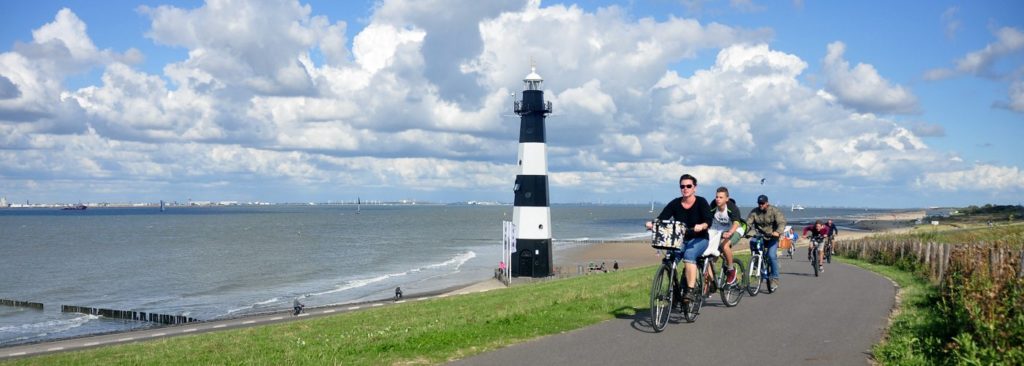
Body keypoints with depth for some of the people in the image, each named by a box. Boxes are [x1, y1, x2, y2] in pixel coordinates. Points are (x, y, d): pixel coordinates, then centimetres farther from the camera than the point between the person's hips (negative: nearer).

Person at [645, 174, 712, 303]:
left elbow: (708, 221, -18)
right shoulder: (675, 204, 1)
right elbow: (661, 218, -7)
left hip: (699, 239, -3)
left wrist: (701, 226, -41)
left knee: (689, 255, -33)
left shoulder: (701, 202, -6)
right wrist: (652, 224, -29)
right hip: (680, 239, 3)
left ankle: (691, 290, -33)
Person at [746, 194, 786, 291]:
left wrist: (778, 232, -40)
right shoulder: (754, 212, -2)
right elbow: (748, 223, -10)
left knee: (771, 255, -19)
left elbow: (782, 222, -21)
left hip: (772, 237, -3)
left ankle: (775, 278, -7)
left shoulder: (774, 211, -9)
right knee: (752, 242, -29)